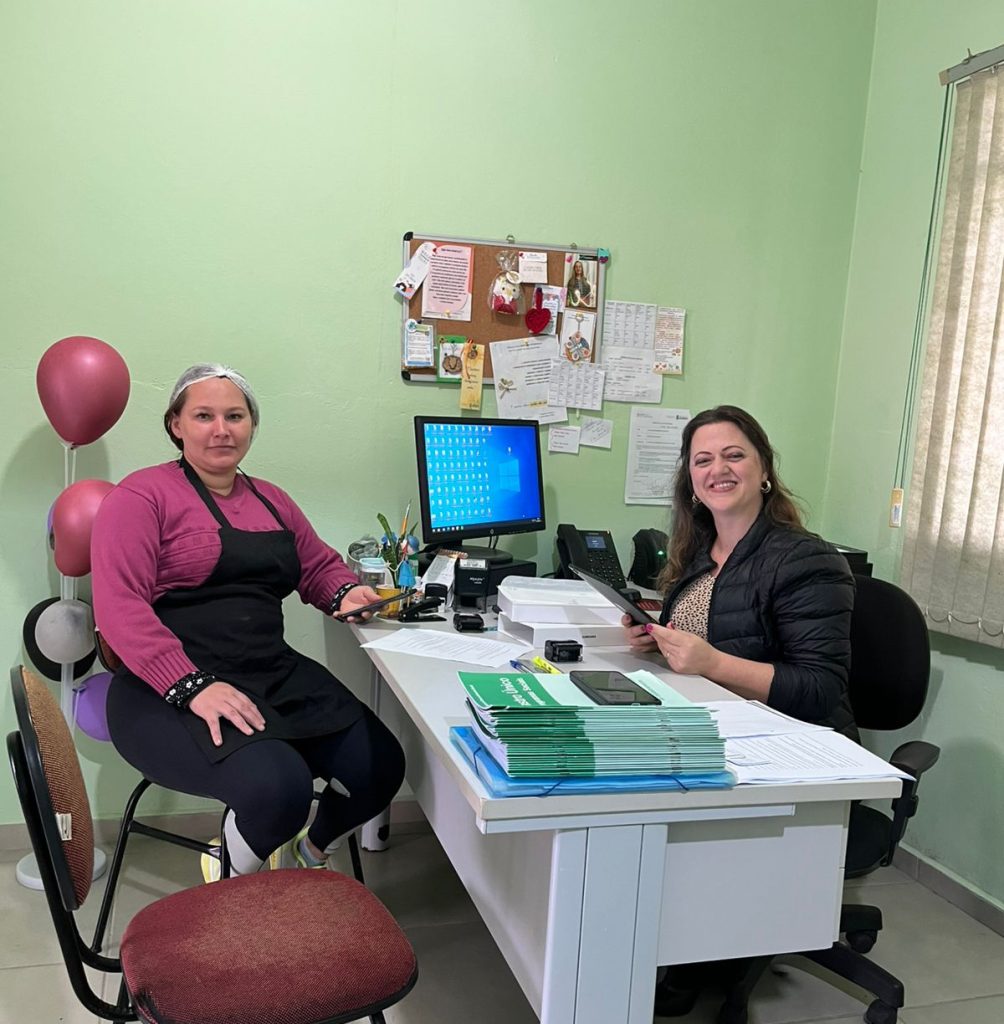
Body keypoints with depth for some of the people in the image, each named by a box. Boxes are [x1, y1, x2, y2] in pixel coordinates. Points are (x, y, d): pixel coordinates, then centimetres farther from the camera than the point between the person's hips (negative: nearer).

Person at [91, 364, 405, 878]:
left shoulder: (271, 500, 18)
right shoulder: (142, 496, -4)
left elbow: (321, 566, 30)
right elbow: (119, 606, -14)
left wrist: (345, 593, 5)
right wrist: (193, 686, -25)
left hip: (278, 676, 7)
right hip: (170, 693, -6)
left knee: (381, 766, -9)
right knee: (278, 786, -30)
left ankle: (314, 852, 23)